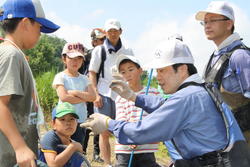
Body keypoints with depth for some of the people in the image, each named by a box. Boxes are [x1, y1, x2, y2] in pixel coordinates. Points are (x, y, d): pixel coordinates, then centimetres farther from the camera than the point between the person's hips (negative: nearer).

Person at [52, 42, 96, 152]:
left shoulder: (84, 79, 10)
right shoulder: (60, 77, -4)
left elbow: (92, 96, -5)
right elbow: (64, 97, -19)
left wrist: (75, 92, -15)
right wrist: (84, 97, -11)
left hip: (81, 121, 5)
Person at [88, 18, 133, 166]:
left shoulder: (128, 51, 10)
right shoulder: (99, 50, 5)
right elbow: (92, 73, 3)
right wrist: (96, 94, -6)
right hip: (104, 95, -1)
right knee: (104, 133, 1)